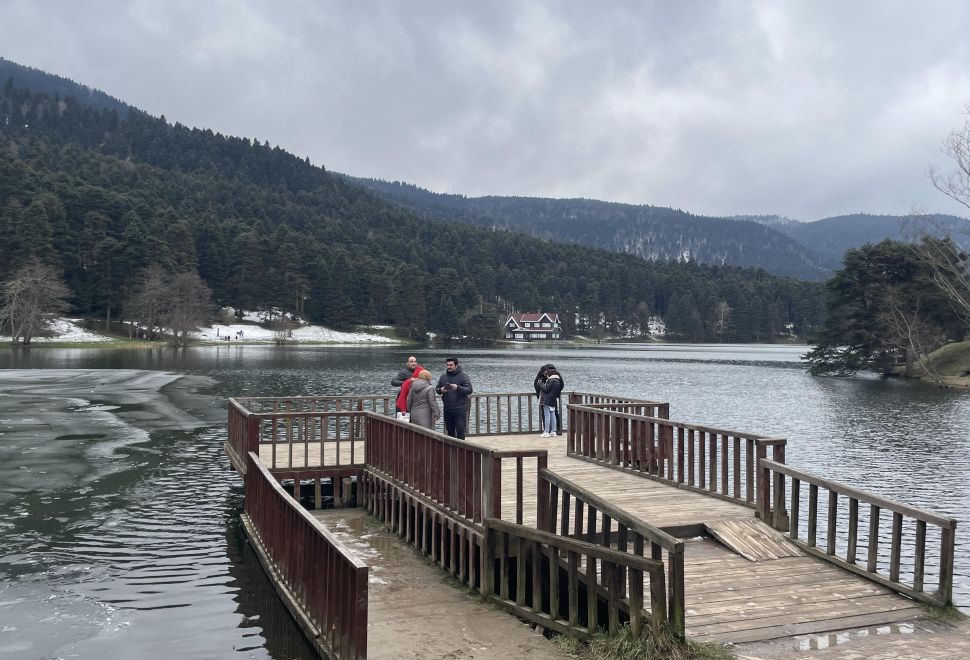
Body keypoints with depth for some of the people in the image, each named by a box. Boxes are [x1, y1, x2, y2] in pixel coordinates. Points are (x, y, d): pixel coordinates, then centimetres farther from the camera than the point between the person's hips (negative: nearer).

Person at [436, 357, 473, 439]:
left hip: (460, 408, -5)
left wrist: (458, 388, -28)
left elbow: (469, 390, -12)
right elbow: (437, 389, 16)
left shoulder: (463, 376, -4)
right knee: (449, 430, 12)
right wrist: (441, 390, -8)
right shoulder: (443, 376, 12)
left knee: (460, 430, -9)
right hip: (447, 408, 5)